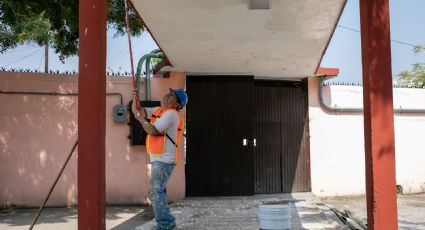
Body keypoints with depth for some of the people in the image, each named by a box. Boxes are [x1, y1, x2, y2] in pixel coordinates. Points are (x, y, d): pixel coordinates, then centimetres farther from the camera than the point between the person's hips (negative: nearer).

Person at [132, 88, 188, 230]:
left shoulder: (170, 114, -15)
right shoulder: (158, 111, 14)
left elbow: (152, 131, -21)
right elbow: (136, 109, 15)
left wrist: (140, 118, -10)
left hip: (164, 160, -10)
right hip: (158, 159, 10)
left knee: (156, 192, -12)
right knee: (158, 192, 16)